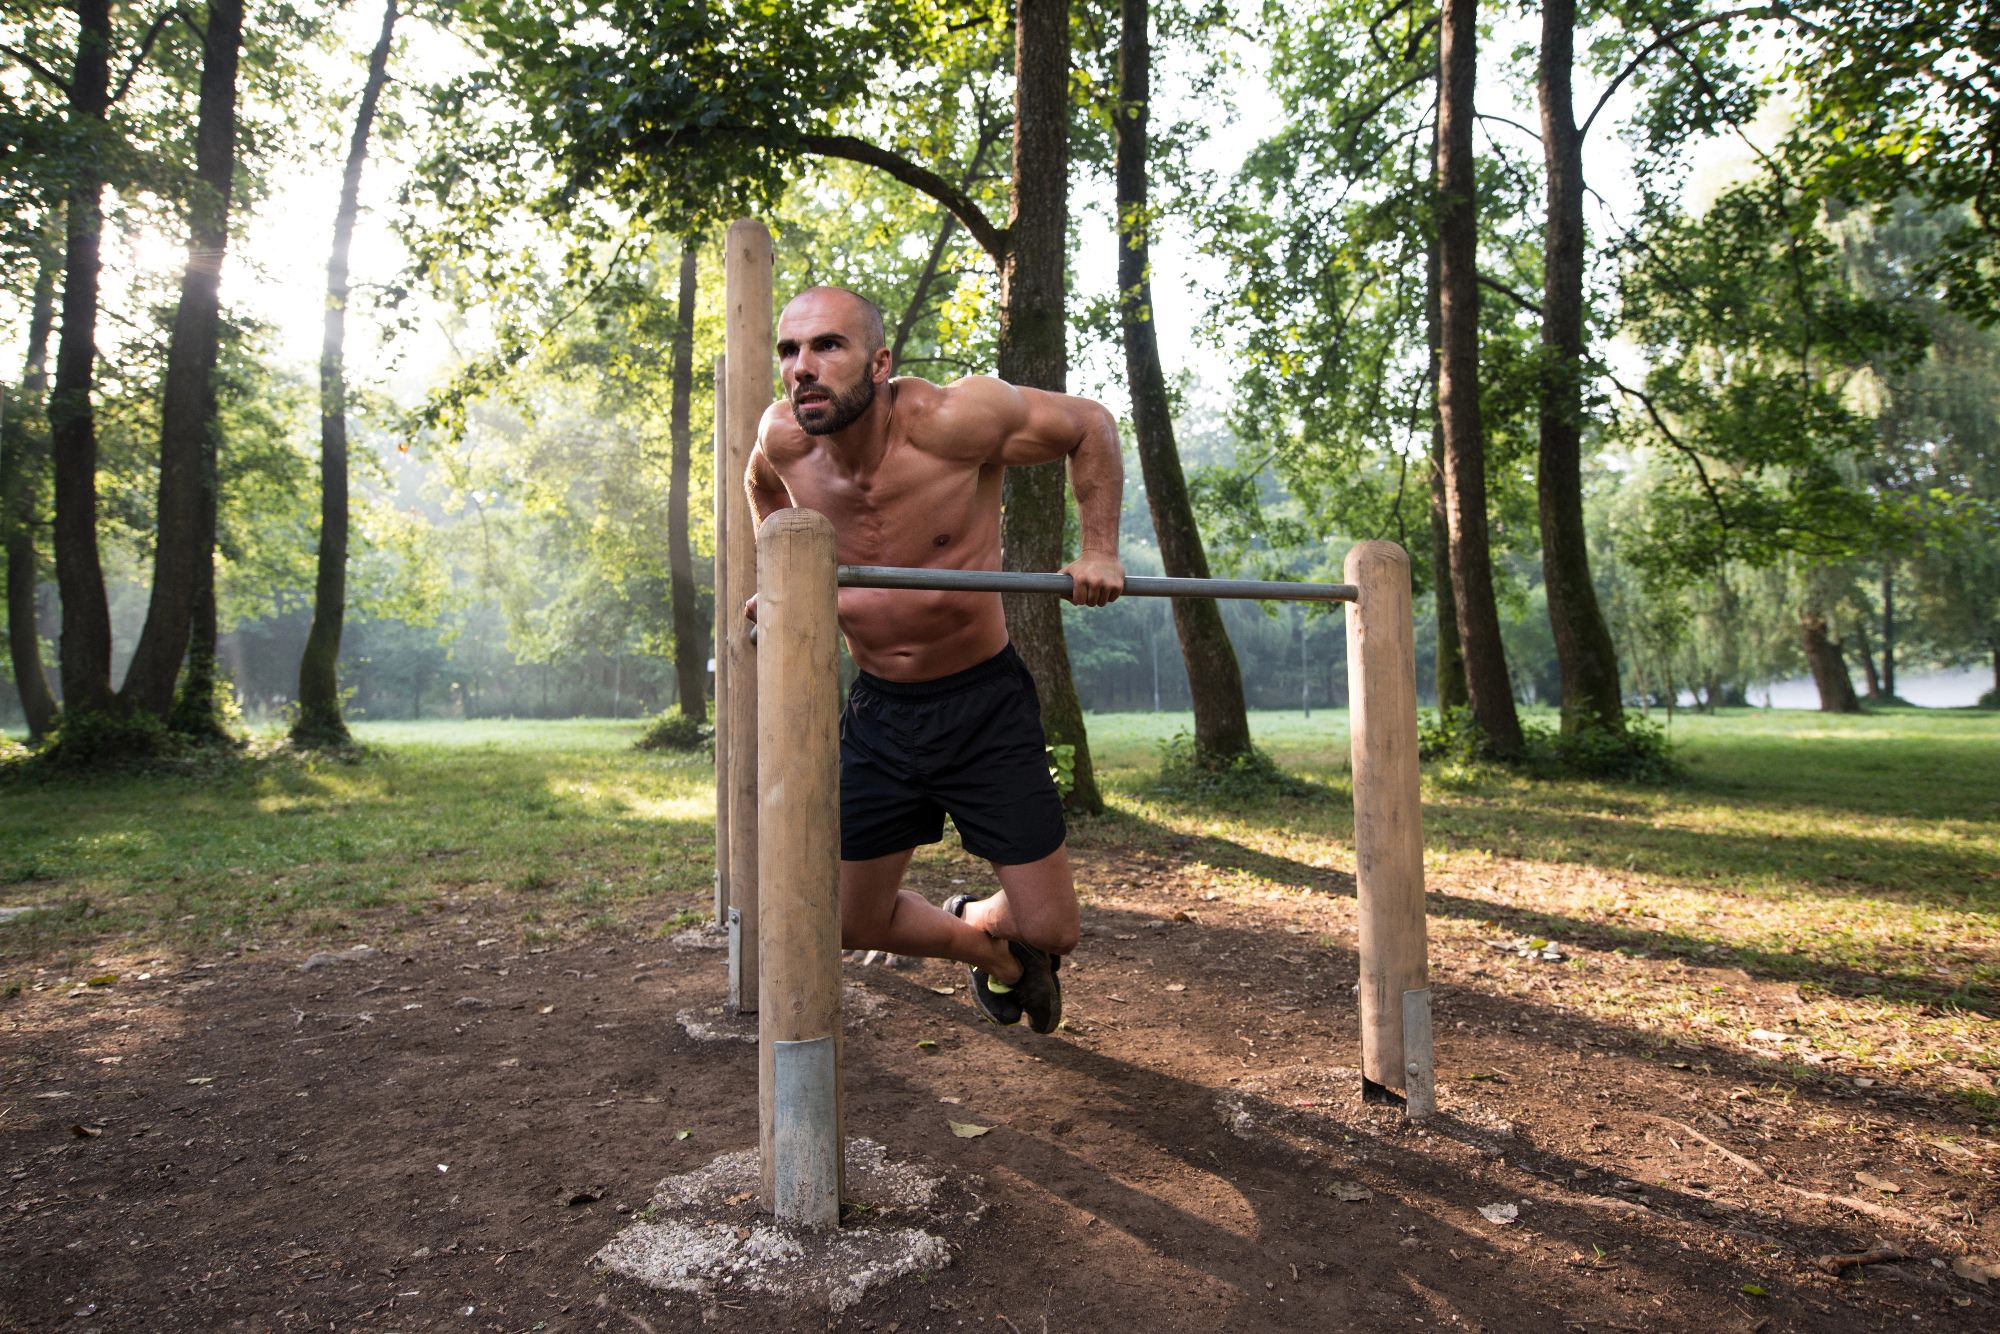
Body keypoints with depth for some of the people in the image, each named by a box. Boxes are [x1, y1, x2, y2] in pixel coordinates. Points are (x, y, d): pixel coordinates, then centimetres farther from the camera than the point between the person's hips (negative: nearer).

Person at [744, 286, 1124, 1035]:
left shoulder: (951, 420, -23)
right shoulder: (782, 438, -10)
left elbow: (1089, 425, -8)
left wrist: (1099, 552, -12)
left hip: (984, 704, -3)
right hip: (879, 712, 4)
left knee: (1048, 935, -1)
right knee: (853, 925, 11)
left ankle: (979, 918, 37)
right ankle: (986, 951, 41)